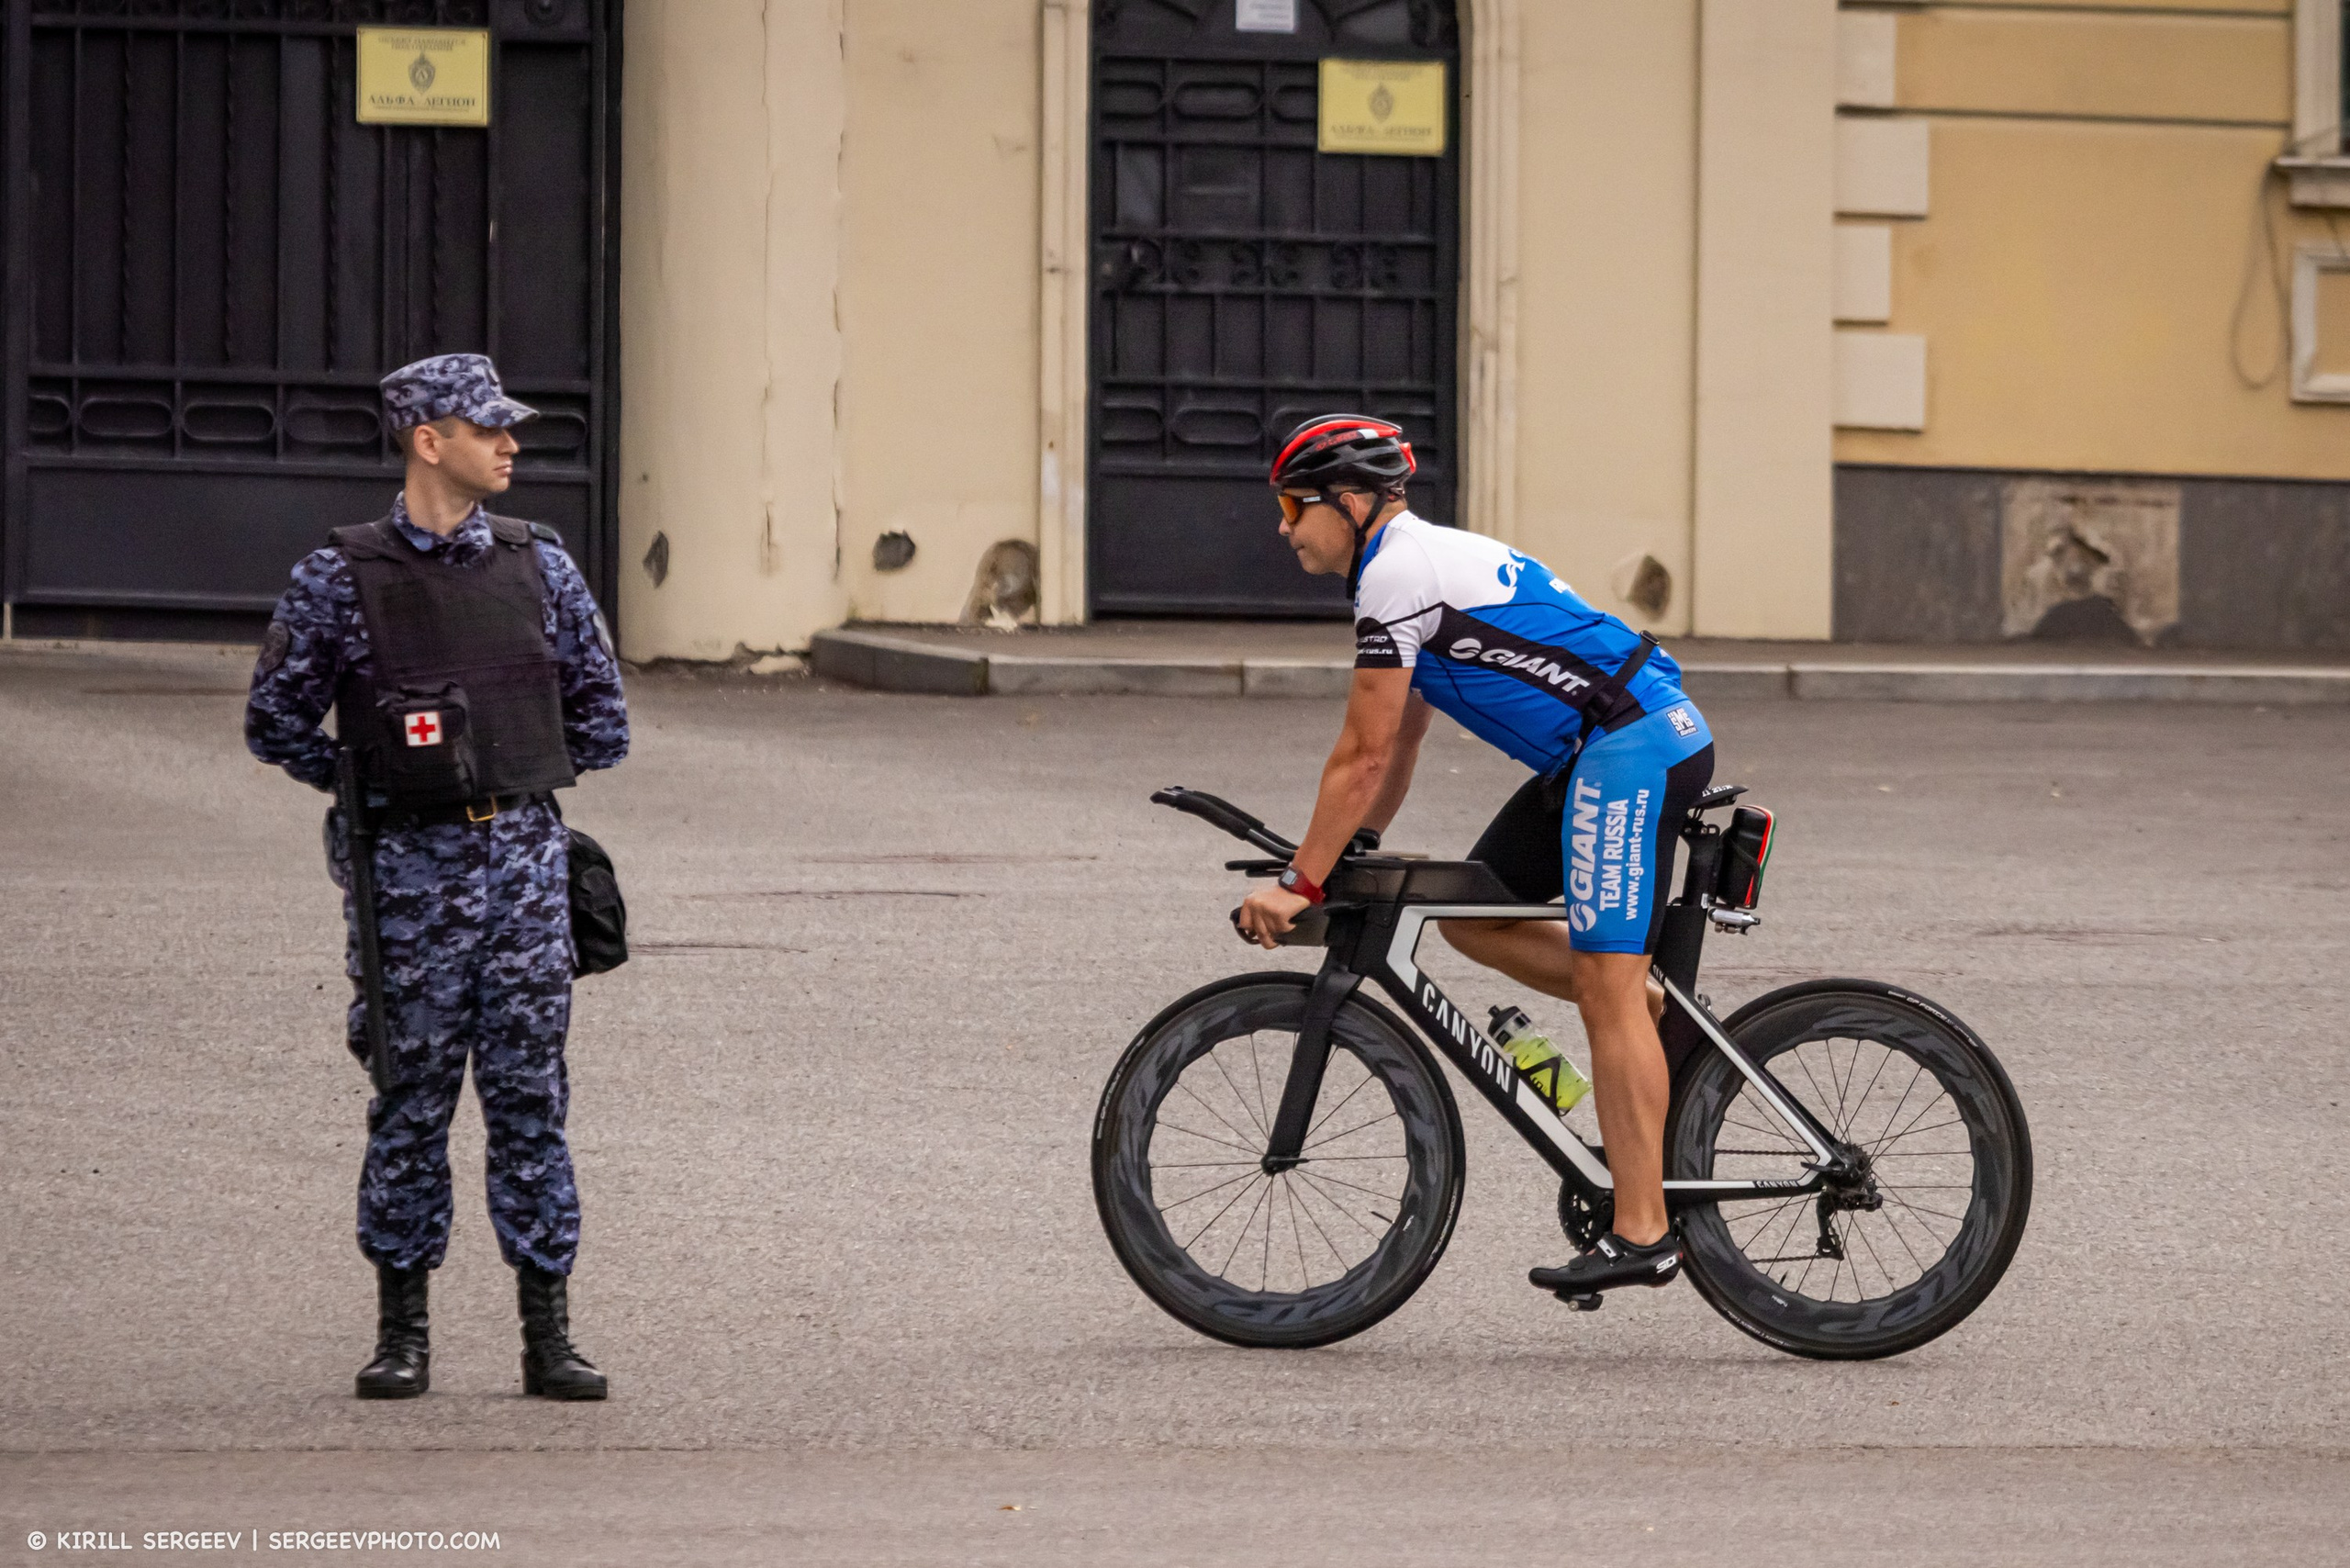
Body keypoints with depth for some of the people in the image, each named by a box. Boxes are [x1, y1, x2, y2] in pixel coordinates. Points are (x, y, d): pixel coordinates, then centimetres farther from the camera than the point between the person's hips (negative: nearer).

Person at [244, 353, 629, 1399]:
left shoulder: (538, 565, 6)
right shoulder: (340, 580, -3)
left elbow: (600, 710, 16)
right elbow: (276, 723, 4)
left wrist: (525, 787, 13)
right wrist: (372, 787, 4)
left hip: (526, 854, 2)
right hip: (412, 866, -2)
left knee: (530, 1094, 2)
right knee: (413, 1096, 2)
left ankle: (548, 1338, 4)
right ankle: (402, 1332, 12)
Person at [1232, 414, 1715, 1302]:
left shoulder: (1397, 573, -11)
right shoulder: (1425, 559, 20)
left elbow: (1364, 756, -13)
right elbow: (1397, 749, 25)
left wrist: (1300, 885, -9)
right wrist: (1349, 859, 24)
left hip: (1634, 747, -10)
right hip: (1597, 754, 10)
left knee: (1604, 986, -12)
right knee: (1469, 914, 12)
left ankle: (1641, 1236, -13)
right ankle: (1654, 1007, 15)